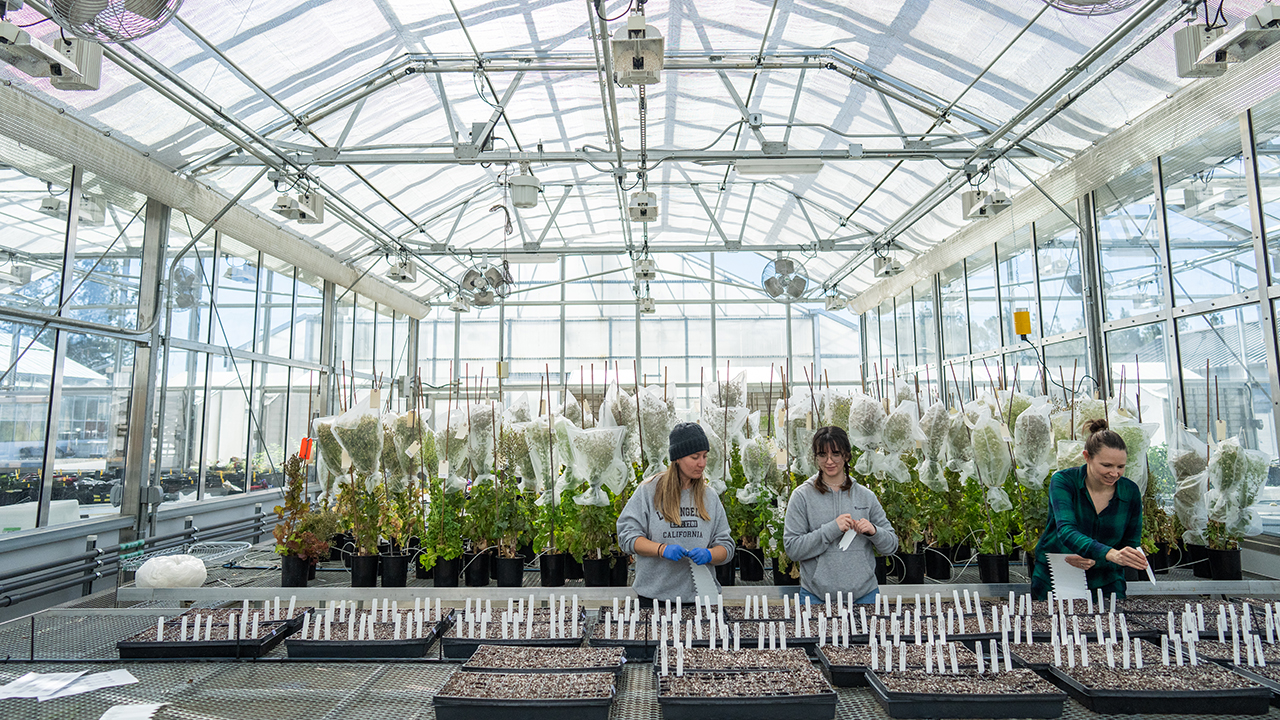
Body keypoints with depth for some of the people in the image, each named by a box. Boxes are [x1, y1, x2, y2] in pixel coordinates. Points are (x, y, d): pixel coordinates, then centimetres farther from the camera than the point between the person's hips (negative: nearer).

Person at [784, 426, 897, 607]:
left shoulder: (866, 496, 4)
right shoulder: (802, 496, -4)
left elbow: (891, 546, 8)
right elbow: (792, 548, -10)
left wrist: (873, 531, -13)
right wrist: (832, 529, -19)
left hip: (864, 593, 2)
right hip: (816, 595, -2)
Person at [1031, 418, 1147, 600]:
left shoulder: (1131, 492, -3)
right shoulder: (1063, 481, -13)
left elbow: (1131, 547, 1)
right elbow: (1066, 531, -27)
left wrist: (1095, 560, -18)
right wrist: (1110, 554, -43)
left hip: (1105, 584, 2)